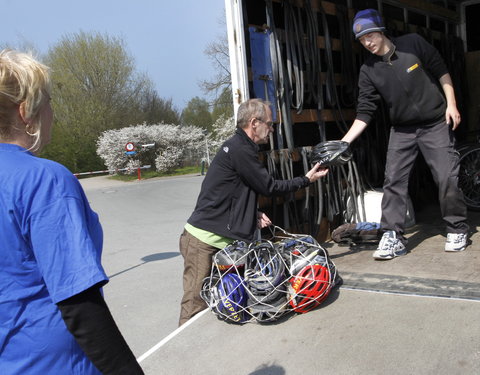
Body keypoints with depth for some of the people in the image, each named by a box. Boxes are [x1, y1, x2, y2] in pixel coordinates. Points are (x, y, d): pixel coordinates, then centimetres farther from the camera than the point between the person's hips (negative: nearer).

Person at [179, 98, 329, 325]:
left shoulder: (240, 147, 17)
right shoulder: (239, 149, -14)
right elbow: (269, 187, -8)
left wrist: (254, 214, 6)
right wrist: (307, 180, 4)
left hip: (220, 240, 10)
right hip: (205, 240, -10)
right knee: (196, 307, -6)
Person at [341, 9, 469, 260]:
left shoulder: (413, 44, -7)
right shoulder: (368, 71, -5)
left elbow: (441, 71, 2)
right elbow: (365, 111, -7)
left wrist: (451, 104, -6)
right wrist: (344, 141, -17)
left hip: (436, 124, -1)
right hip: (402, 130, 2)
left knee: (447, 178, -4)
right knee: (393, 179, -8)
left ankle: (457, 230, 15)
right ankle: (393, 237, -2)